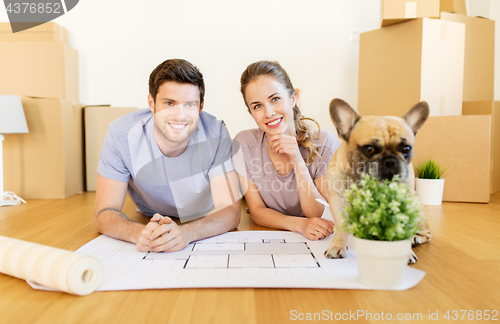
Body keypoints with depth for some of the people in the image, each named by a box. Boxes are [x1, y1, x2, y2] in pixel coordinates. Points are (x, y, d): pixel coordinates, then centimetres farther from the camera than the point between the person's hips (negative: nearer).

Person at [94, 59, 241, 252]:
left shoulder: (216, 134, -24)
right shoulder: (122, 134, -23)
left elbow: (230, 210, -25)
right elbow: (104, 214, -21)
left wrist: (187, 232, -47)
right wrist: (140, 233, -45)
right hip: (148, 222, 1)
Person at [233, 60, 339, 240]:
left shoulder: (325, 144, -13)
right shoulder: (244, 144, -10)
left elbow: (321, 217, -13)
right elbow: (257, 210, -7)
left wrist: (298, 163, -25)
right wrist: (299, 224, -24)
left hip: (314, 243, -1)